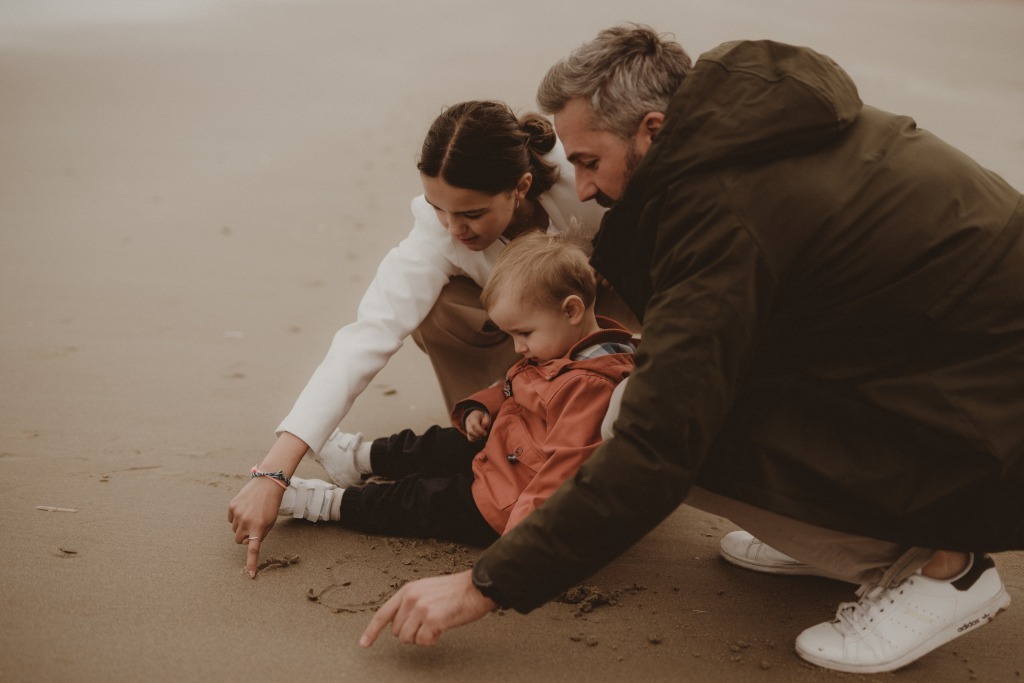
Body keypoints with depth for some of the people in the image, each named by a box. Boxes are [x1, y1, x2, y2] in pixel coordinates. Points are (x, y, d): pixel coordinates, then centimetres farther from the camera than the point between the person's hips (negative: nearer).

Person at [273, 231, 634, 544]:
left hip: (506, 506, -10)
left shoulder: (588, 386, -32)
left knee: (421, 501, 2)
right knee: (440, 446, 22)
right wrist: (480, 407, 2)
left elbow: (565, 467, -38)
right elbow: (511, 388, 21)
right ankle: (362, 459, 40)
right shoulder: (555, 354, 2)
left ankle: (331, 504, 15)